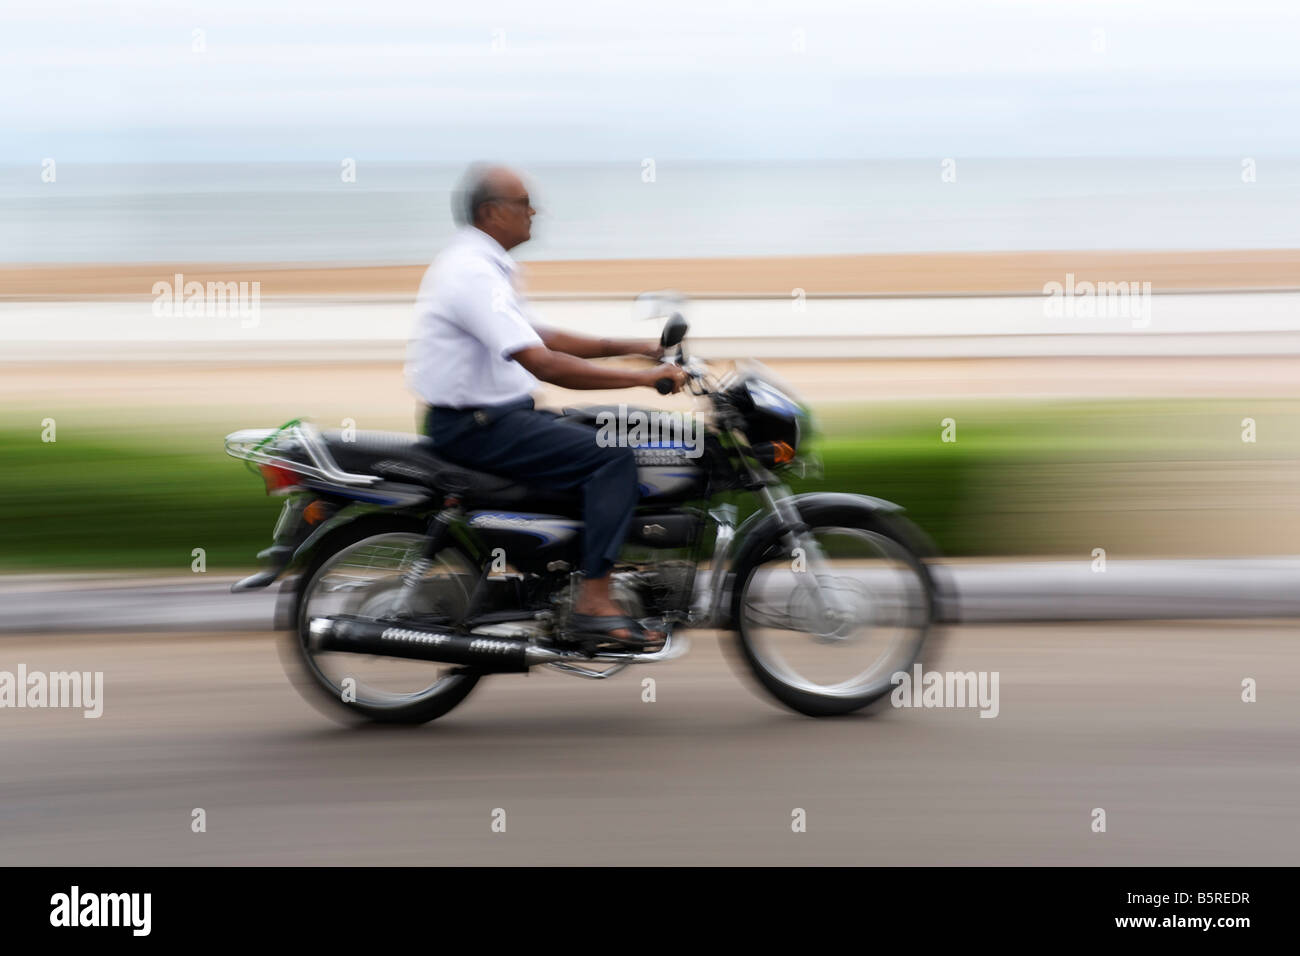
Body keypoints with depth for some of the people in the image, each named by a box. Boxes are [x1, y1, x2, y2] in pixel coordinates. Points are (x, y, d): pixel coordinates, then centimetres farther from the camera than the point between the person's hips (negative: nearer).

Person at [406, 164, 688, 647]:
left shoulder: (481, 263, 14)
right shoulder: (475, 272, -20)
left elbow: (541, 337, 20)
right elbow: (542, 364, -28)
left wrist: (632, 347, 12)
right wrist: (642, 377, -26)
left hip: (489, 414, 11)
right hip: (476, 426, -11)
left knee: (601, 439, 16)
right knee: (614, 455, -18)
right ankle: (593, 602, -20)